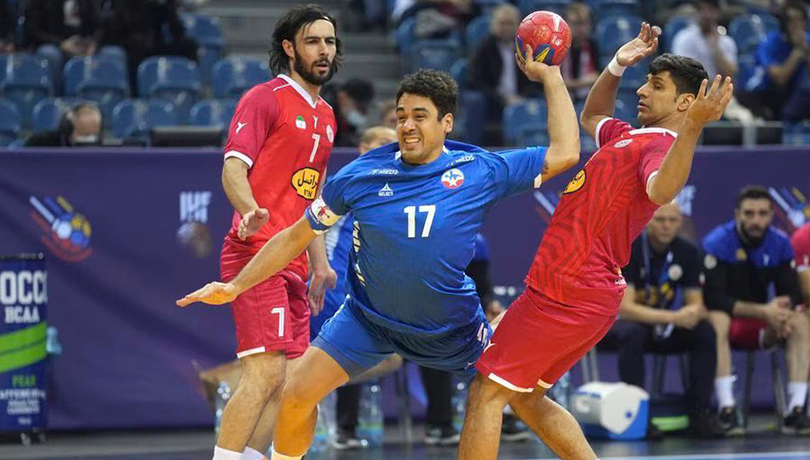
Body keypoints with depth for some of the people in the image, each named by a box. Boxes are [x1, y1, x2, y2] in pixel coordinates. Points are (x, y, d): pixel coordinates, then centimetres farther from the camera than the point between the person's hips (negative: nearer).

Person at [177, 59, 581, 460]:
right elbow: (296, 237, -3)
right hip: (369, 317, 0)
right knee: (297, 397, -10)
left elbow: (564, 153, -10)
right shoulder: (359, 177, -13)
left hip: (453, 324, 0)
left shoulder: (480, 171, -14)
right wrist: (235, 286, -5)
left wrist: (549, 76, -12)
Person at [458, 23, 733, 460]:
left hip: (567, 293, -10)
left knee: (486, 393, -7)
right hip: (589, 296, 10)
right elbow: (591, 117, 39)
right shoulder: (629, 135, 16)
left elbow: (661, 190, -39)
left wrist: (691, 127, -53)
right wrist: (616, 66, 24)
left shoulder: (661, 144, -14)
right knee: (527, 398, 20)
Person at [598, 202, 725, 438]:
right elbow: (624, 307, -28)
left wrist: (694, 312, -32)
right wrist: (673, 317, -39)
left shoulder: (687, 252, -5)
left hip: (663, 328, 5)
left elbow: (696, 305, -5)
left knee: (705, 331, -21)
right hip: (616, 322, -4)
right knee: (633, 333, -38)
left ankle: (700, 413, -18)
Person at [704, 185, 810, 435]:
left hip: (759, 324, 4)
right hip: (727, 320, -4)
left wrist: (781, 311, -29)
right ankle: (726, 410, -42)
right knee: (717, 320, -38)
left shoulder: (780, 244, -3)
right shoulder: (717, 243, -16)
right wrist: (763, 312, -32)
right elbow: (713, 299, -24)